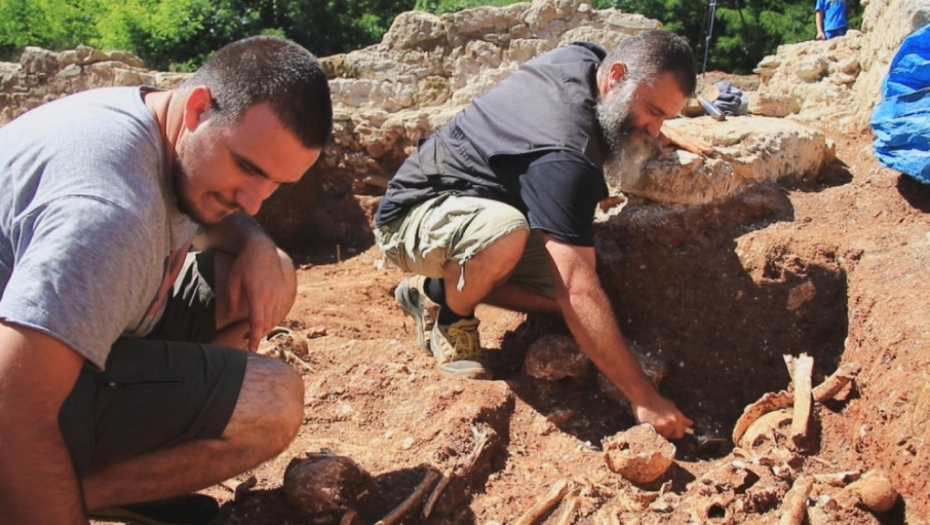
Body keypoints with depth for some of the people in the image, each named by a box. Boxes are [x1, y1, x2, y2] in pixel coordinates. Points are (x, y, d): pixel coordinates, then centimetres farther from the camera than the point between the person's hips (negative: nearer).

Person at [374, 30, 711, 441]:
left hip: (478, 212, 9)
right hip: (412, 217, -9)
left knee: (570, 289, -10)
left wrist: (664, 136, 9)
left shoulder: (586, 59, -6)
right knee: (507, 231, -41)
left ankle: (435, 291, 7)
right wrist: (645, 399, -36)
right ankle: (448, 314, -9)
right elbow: (578, 293, -38)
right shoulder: (564, 154, -33)